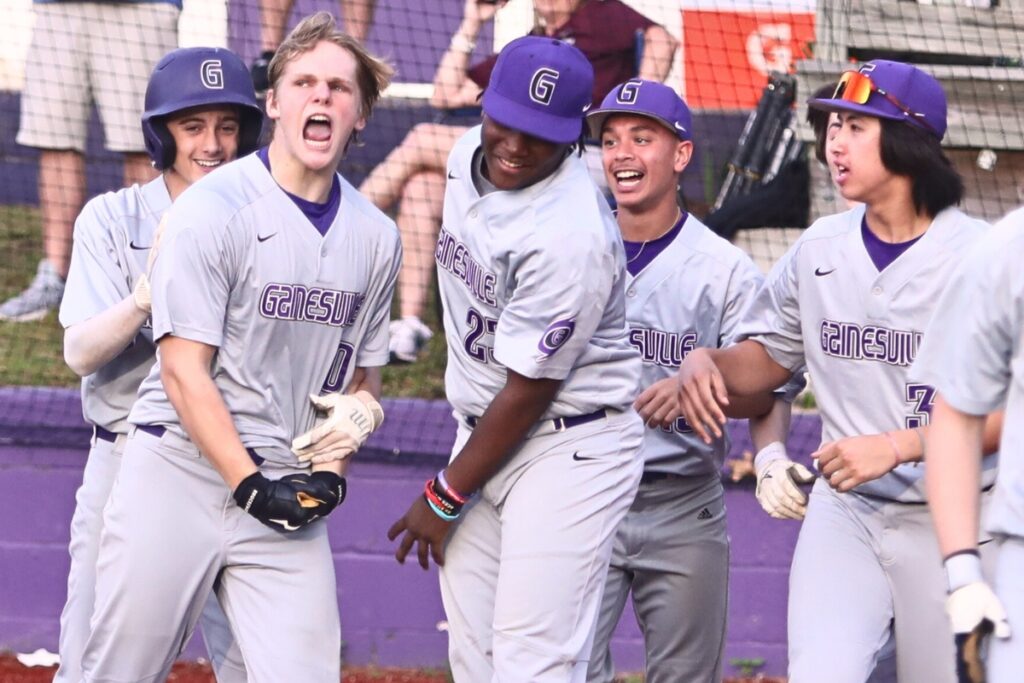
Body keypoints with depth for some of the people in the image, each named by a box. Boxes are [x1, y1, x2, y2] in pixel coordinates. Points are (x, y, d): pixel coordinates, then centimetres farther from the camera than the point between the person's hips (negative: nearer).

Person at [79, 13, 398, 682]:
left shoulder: (375, 236, 8)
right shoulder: (213, 209, -8)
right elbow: (184, 370, -11)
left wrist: (331, 471, 0)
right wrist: (251, 485, -16)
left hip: (288, 487, 4)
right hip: (180, 474, -4)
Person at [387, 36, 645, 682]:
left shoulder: (572, 236, -27)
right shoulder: (470, 155, 0)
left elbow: (528, 392, -20)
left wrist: (445, 497, -11)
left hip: (568, 450, -9)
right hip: (480, 431, 9)